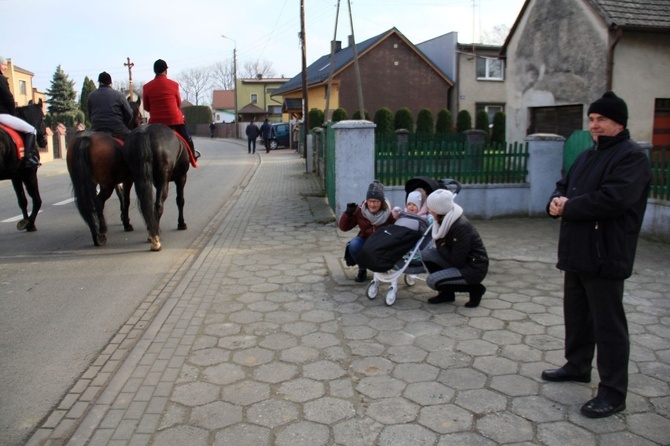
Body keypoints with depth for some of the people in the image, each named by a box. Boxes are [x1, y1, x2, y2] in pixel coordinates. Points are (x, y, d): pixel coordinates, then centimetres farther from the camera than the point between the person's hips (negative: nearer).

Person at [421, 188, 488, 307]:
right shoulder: (445, 220, -2)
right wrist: (440, 246, -12)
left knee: (431, 280, -19)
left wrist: (441, 246, -12)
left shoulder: (461, 227, -27)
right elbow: (443, 245, 10)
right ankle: (447, 293, 8)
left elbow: (457, 262, -24)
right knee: (426, 253, -5)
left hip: (474, 269, -9)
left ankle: (475, 289, -2)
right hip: (459, 261, 9)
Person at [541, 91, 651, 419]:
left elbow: (613, 199, -25)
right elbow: (564, 186, 18)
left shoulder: (632, 157, -11)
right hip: (577, 251, 9)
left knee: (608, 323, -2)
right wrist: (557, 200, -6)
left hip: (605, 255, -9)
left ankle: (613, 393, 8)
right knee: (576, 314, 20)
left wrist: (567, 208, -15)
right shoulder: (588, 155, 18)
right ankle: (578, 366, 37)